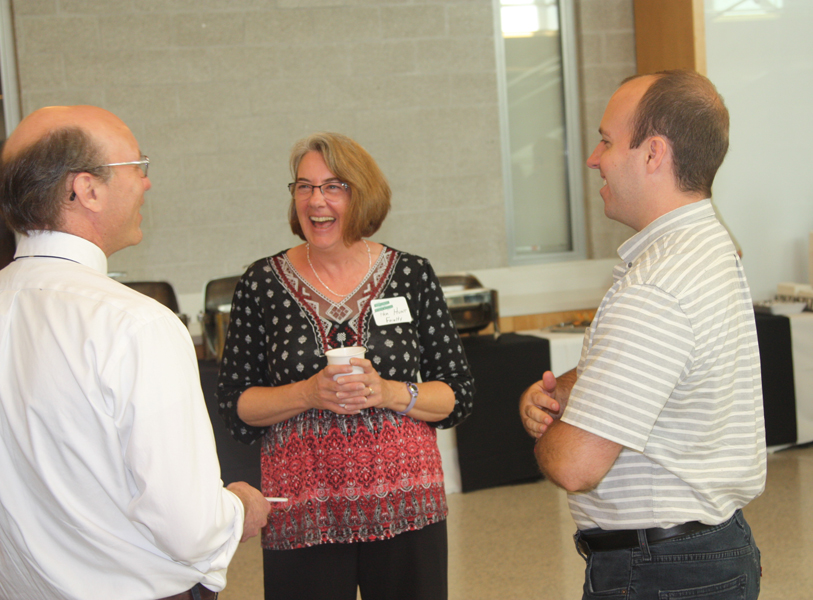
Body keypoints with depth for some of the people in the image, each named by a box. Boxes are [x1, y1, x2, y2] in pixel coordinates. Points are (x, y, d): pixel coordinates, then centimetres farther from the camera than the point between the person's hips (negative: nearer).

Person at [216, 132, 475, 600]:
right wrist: (307, 394, -15)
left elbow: (459, 395, 3)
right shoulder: (263, 283, 2)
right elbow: (234, 407, 1)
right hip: (303, 515, 0)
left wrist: (389, 393, -14)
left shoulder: (412, 275, 2)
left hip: (404, 505, 1)